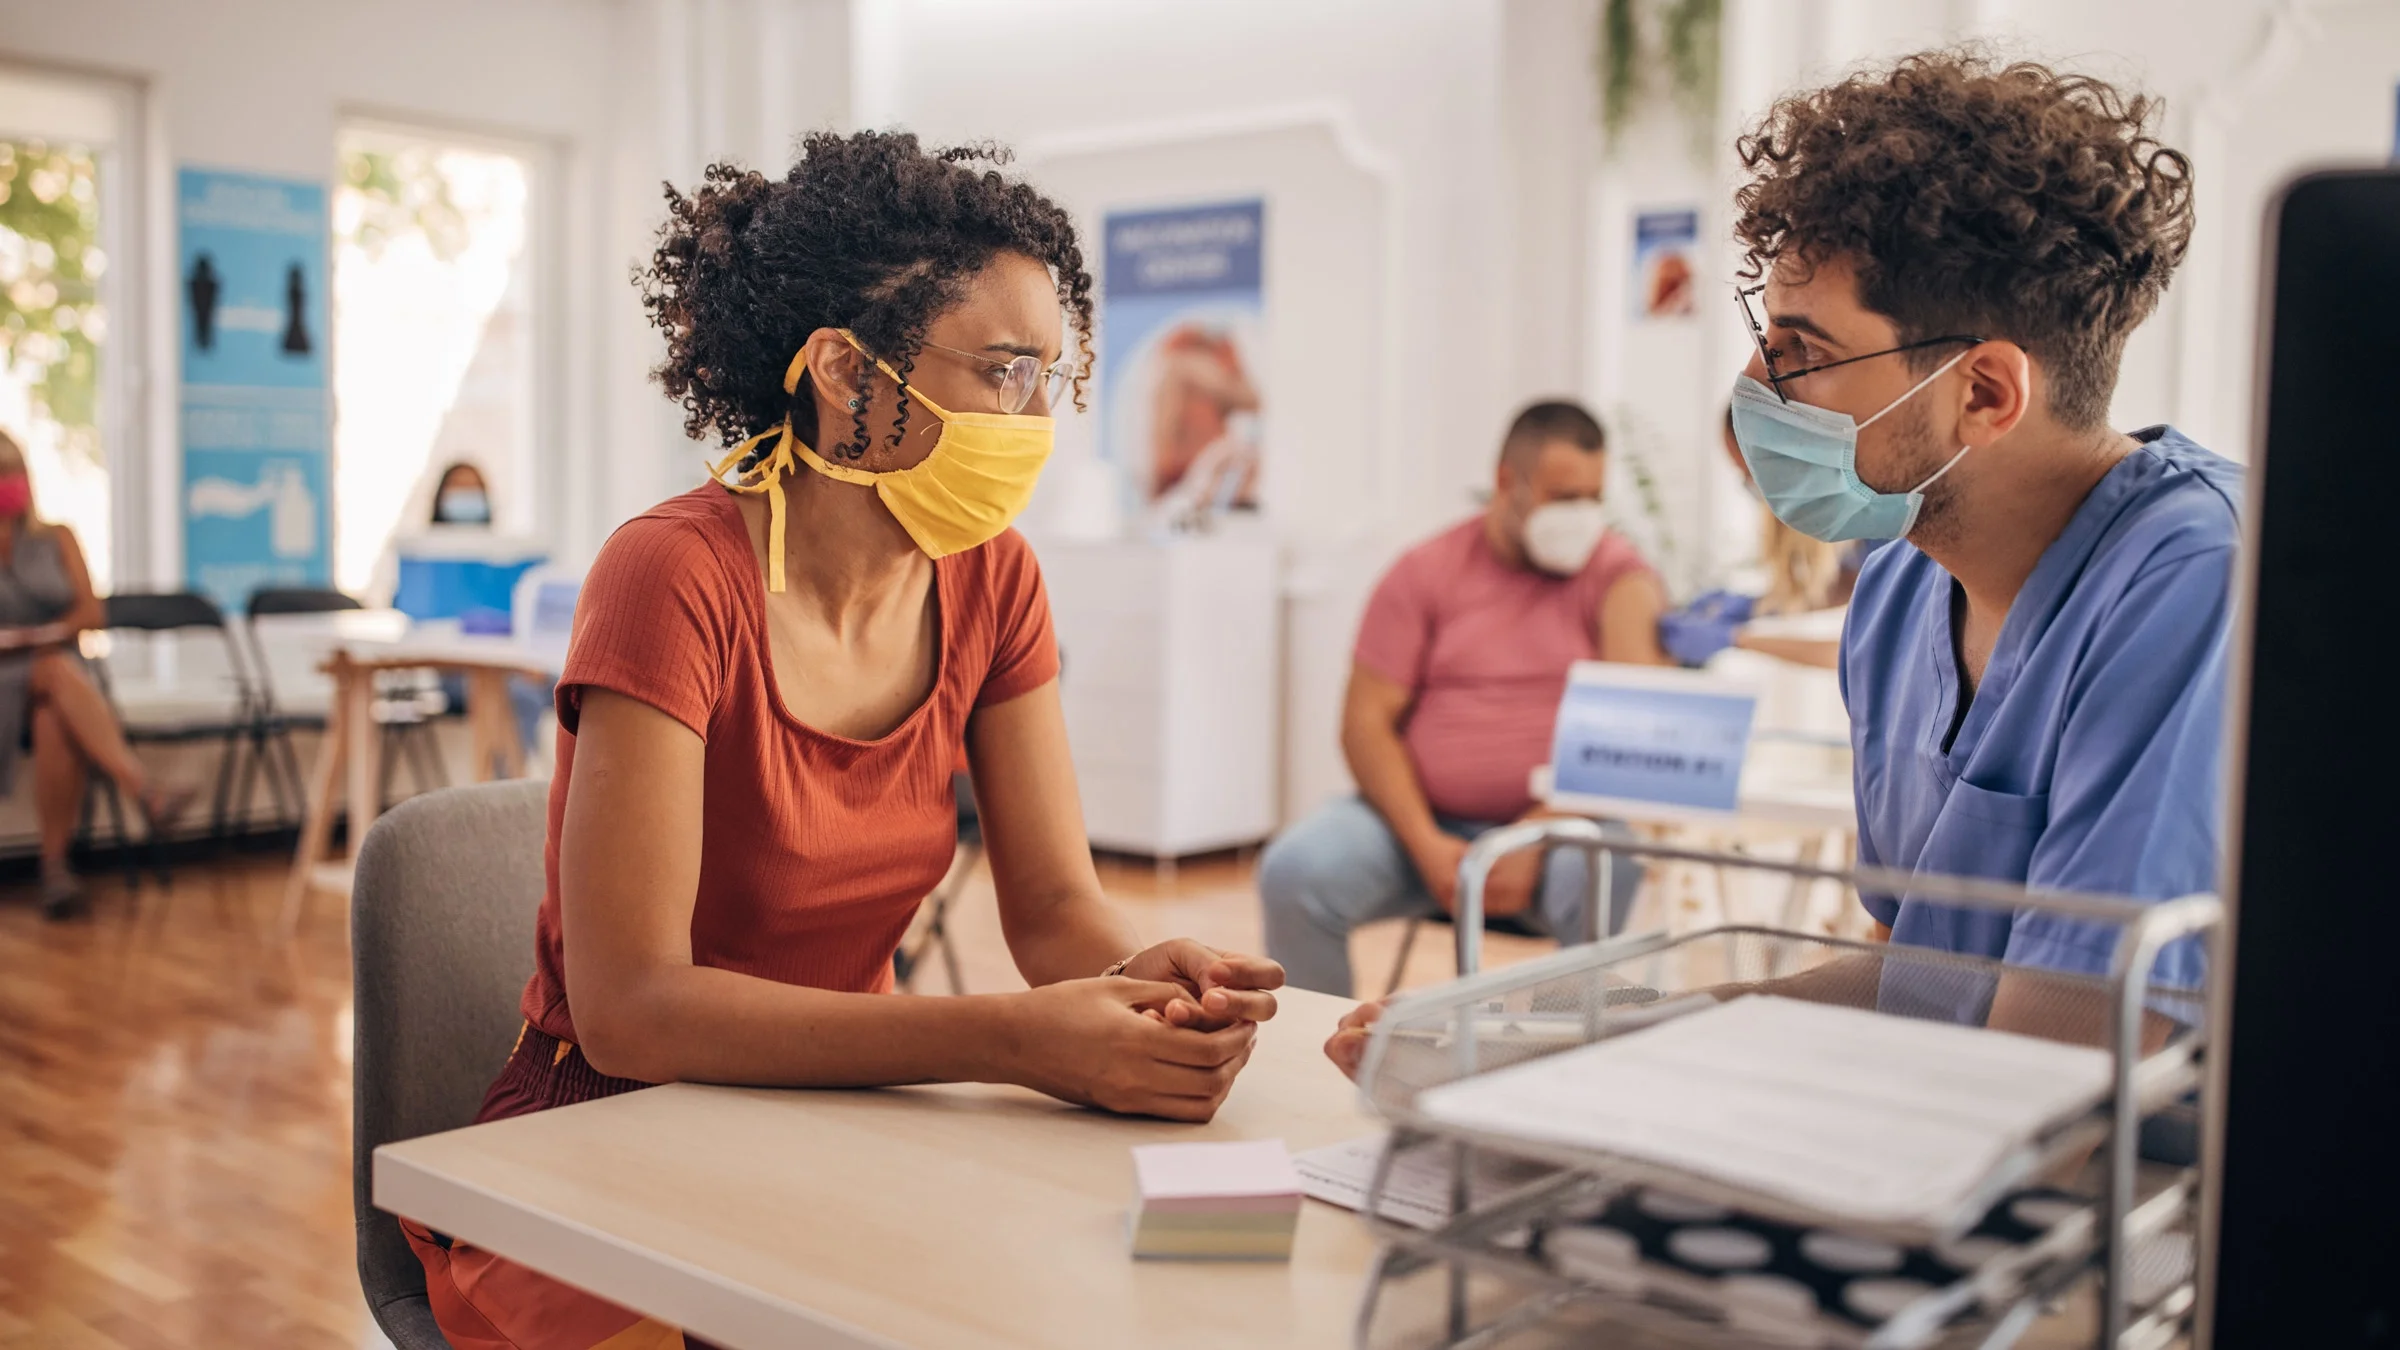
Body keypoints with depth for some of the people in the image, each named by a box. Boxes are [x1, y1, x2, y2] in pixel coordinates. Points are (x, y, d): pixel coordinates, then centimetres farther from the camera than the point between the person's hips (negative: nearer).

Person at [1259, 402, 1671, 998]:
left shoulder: (1619, 578, 1)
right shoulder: (1425, 572, 5)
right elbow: (1366, 721, 0)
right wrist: (1425, 845, -14)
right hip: (1422, 817, 2)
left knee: (1610, 878, -35)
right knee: (1295, 871, -23)